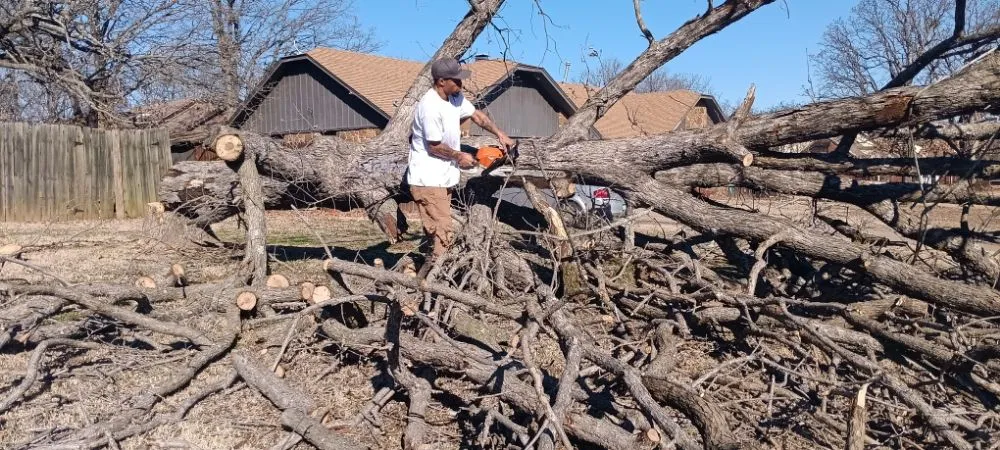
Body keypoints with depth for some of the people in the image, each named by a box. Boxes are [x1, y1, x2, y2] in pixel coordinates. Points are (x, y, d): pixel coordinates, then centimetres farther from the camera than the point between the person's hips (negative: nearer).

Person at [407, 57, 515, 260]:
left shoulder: (455, 97, 3)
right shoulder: (430, 107, -24)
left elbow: (476, 114, 19)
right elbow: (434, 147, -20)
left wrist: (500, 134, 11)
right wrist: (460, 157, -5)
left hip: (443, 177, 10)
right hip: (428, 180, -10)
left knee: (440, 230, 16)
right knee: (442, 235, -11)